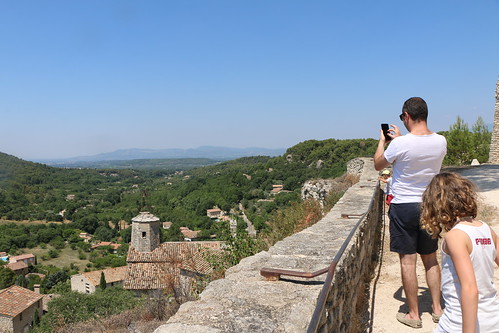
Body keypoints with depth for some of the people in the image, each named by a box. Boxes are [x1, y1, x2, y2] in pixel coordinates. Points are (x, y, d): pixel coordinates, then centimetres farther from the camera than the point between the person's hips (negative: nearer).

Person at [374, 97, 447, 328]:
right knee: (431, 259, 18)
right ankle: (437, 308, 28)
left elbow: (378, 165, -2)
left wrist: (382, 141, 13)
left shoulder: (400, 144, -20)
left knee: (408, 261, 4)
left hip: (403, 207, -5)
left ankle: (413, 314, 15)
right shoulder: (441, 142, -3)